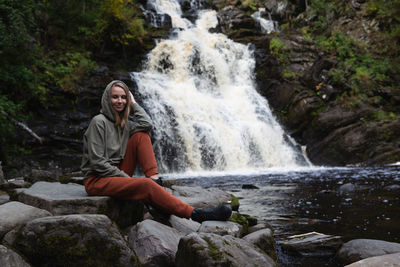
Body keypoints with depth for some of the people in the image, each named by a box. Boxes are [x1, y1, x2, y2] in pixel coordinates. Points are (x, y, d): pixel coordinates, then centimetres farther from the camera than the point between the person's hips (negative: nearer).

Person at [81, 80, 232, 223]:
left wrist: (133, 103, 0)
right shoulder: (99, 122, -11)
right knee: (146, 186, -31)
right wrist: (126, 177, -17)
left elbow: (147, 124, -8)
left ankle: (155, 180, -20)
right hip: (97, 180, -8)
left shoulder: (124, 123, 12)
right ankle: (196, 215, -38)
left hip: (118, 173, 8)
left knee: (141, 135, -6)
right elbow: (97, 162, -16)